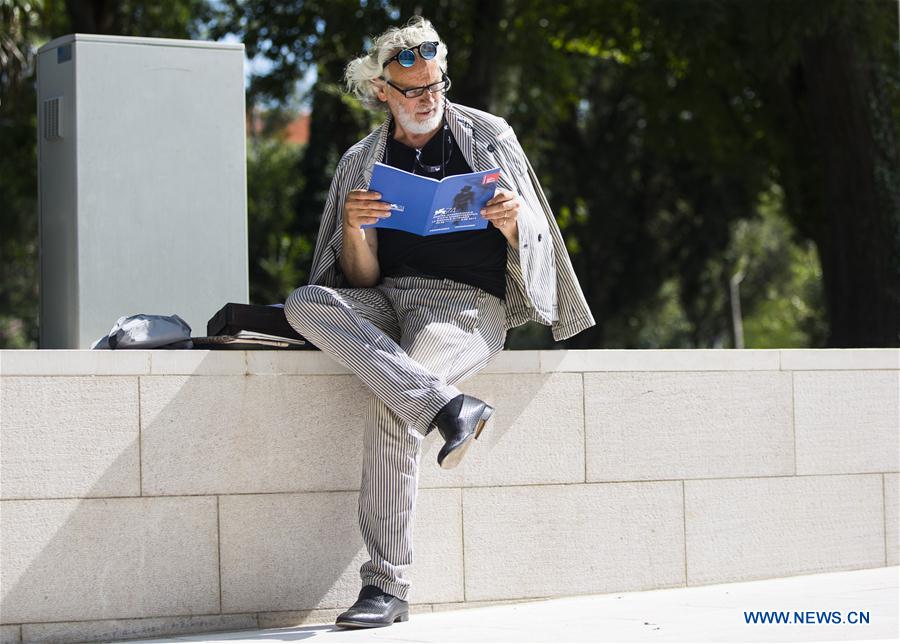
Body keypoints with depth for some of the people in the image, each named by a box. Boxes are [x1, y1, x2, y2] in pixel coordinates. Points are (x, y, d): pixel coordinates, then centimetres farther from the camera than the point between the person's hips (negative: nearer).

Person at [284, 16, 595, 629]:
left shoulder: (488, 137, 10)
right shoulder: (362, 162, 14)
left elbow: (529, 251, 9)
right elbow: (361, 279, 7)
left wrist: (512, 222, -15)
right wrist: (352, 227, -14)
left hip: (467, 302, -3)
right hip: (387, 302, 3)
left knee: (391, 403, -32)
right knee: (306, 302, -30)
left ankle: (387, 586, -28)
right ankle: (449, 406, -39)